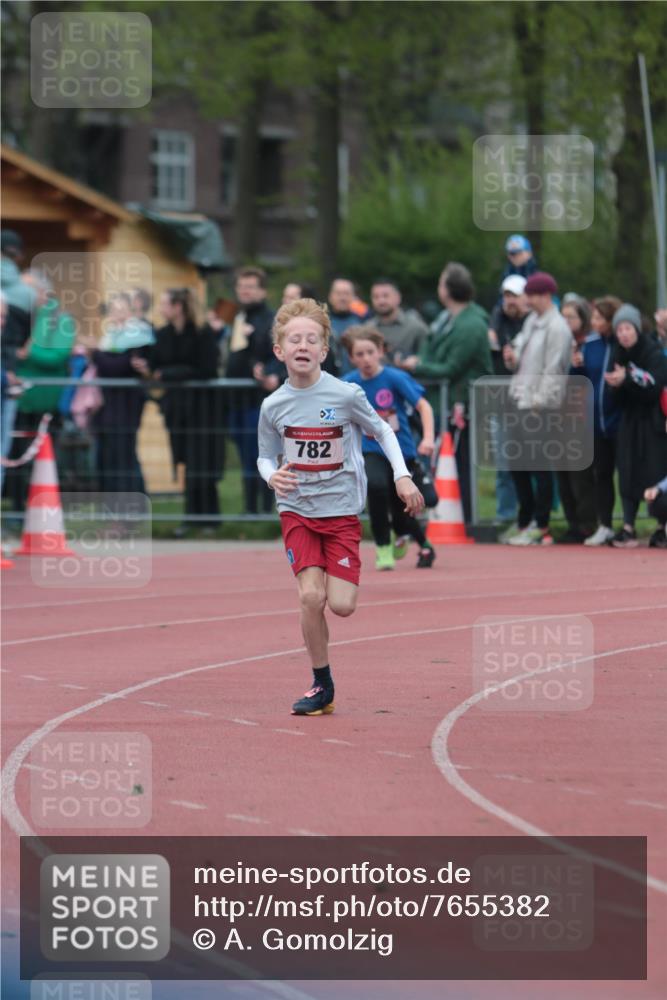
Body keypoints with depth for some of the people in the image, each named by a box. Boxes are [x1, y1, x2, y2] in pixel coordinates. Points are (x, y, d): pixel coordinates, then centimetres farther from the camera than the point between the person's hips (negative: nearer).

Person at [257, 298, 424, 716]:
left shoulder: (346, 395, -11)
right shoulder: (274, 406, -4)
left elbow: (383, 431, 5)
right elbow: (266, 456, 9)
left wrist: (403, 477, -3)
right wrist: (272, 475, -14)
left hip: (342, 511, -1)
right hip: (297, 510, 1)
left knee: (342, 605, -10)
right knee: (311, 597, -14)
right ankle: (322, 687, 2)